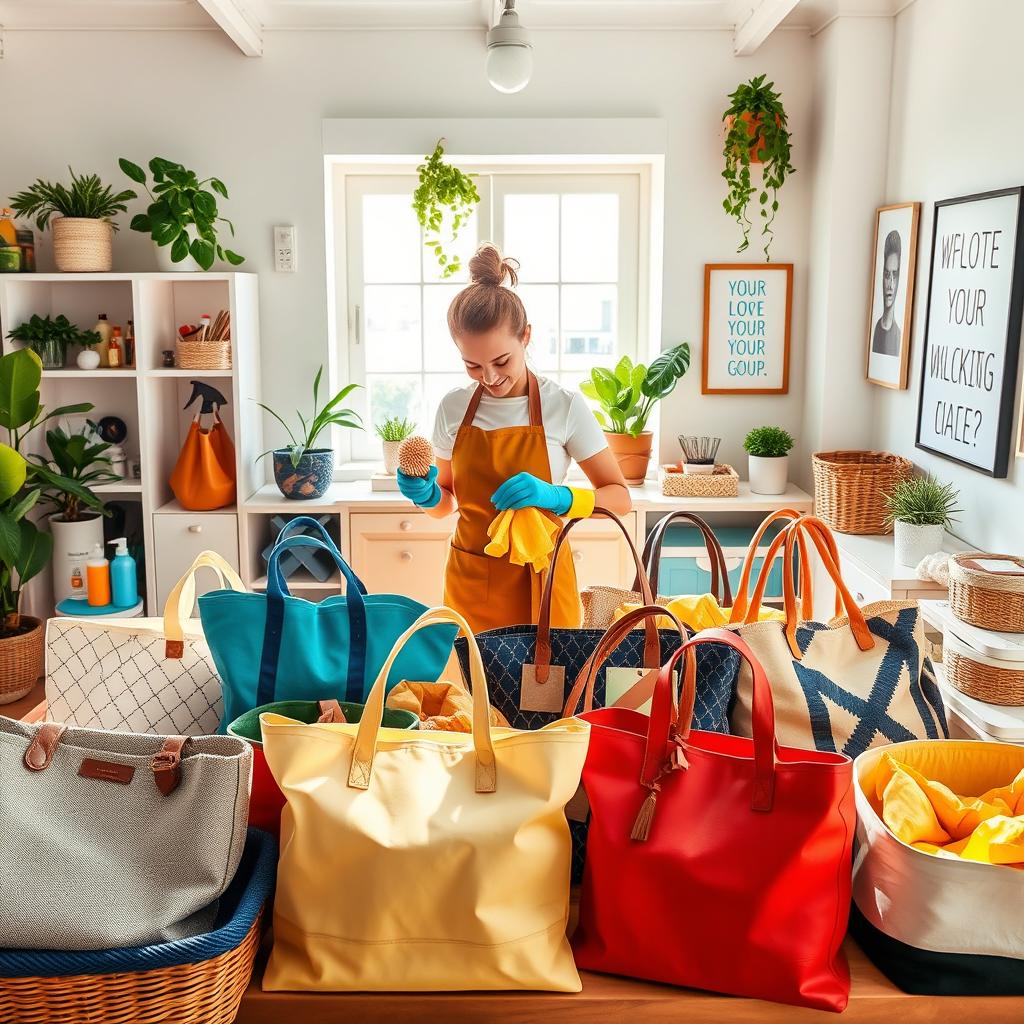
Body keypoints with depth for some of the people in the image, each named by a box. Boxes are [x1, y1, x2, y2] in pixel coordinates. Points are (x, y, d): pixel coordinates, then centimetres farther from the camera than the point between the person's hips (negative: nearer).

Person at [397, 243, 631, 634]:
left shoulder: (564, 405, -8)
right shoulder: (453, 408, 1)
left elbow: (620, 498, -4)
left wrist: (556, 497, -20)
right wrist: (427, 496, -9)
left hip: (539, 582, -2)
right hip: (469, 582, 2)